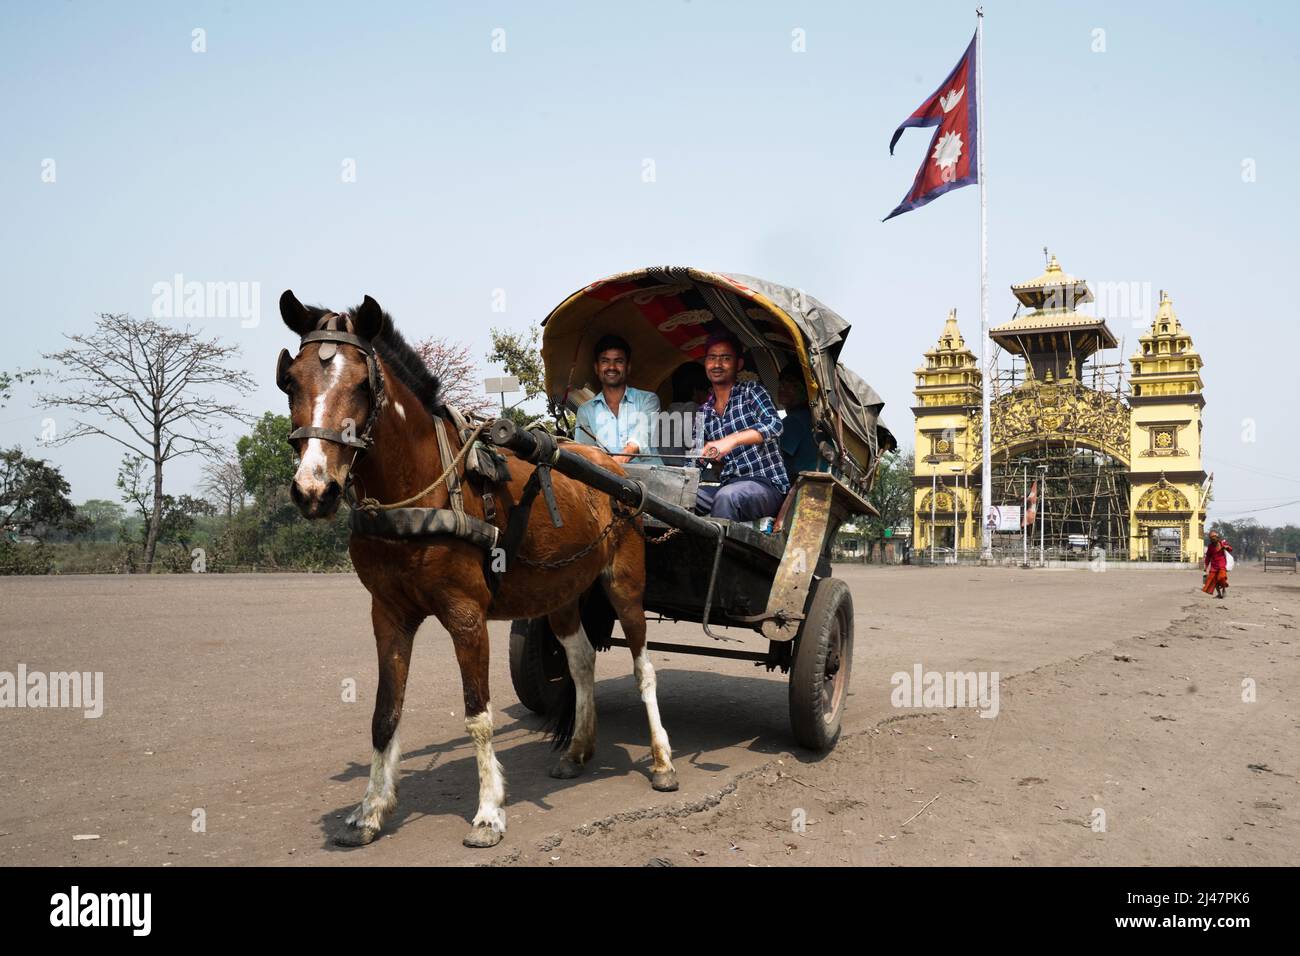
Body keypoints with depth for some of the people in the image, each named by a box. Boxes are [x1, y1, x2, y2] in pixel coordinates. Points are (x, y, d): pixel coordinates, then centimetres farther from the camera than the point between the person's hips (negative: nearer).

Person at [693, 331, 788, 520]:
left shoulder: (751, 391, 0)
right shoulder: (703, 413, 15)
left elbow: (774, 425, -19)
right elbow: (696, 459, 16)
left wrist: (732, 440, -33)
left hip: (767, 484, -5)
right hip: (729, 485, 5)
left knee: (727, 496, -36)